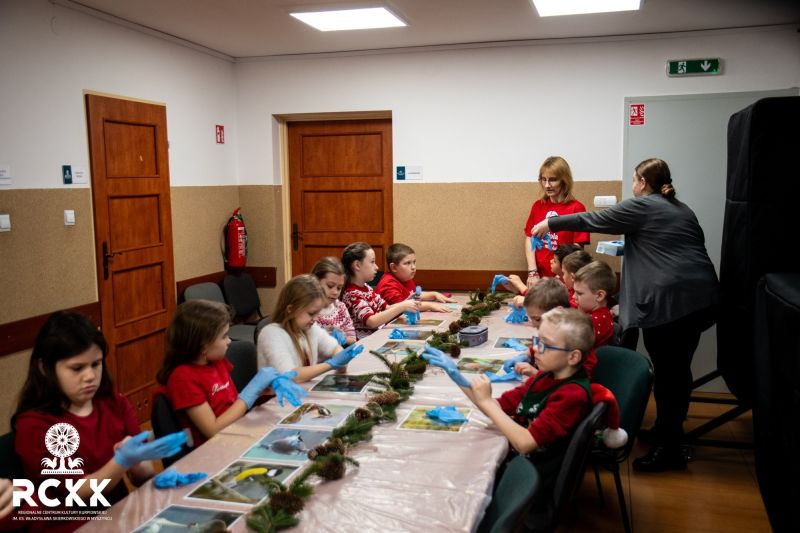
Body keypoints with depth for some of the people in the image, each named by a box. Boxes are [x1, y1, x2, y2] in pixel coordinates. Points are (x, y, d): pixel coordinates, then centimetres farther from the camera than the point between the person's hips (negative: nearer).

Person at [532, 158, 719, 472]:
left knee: (667, 374, -2)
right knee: (679, 370, 15)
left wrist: (550, 224, 13)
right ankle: (669, 432, 29)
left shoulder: (641, 207, -2)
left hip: (668, 300, -8)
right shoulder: (682, 210, 20)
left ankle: (668, 449, 6)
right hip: (701, 297, 8)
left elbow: (593, 220, 3)